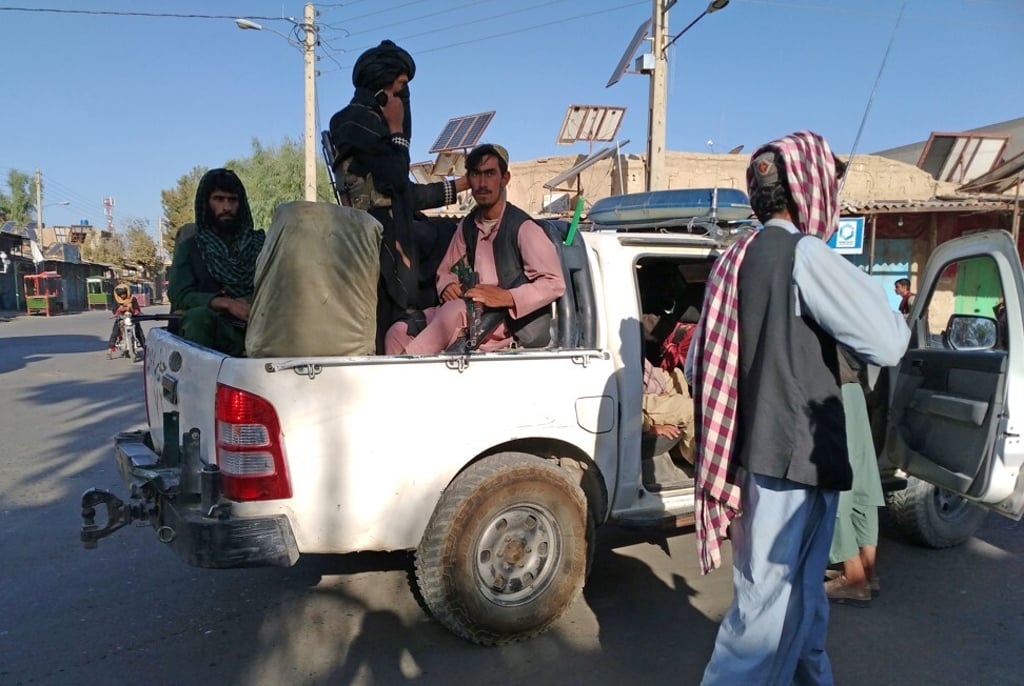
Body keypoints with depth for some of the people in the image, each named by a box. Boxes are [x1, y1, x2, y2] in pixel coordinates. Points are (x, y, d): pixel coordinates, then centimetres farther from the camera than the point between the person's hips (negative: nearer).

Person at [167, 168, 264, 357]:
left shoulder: (259, 242, 19)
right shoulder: (190, 247, 16)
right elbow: (178, 295, 1)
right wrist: (225, 303, -16)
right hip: (214, 328, 0)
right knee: (198, 317, -34)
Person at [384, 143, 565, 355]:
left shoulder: (523, 228, -6)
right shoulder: (467, 226, 15)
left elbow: (555, 284, -11)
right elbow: (445, 270, 25)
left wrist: (506, 297, -22)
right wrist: (447, 286, 0)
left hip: (505, 323, -6)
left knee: (455, 311, -36)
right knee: (400, 331, -17)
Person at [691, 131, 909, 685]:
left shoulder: (735, 258, 12)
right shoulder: (803, 253, -14)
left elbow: (699, 359, 14)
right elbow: (887, 343, -16)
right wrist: (859, 285, 1)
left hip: (761, 450, 9)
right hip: (792, 454, -9)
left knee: (797, 594, 23)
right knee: (770, 605, 0)